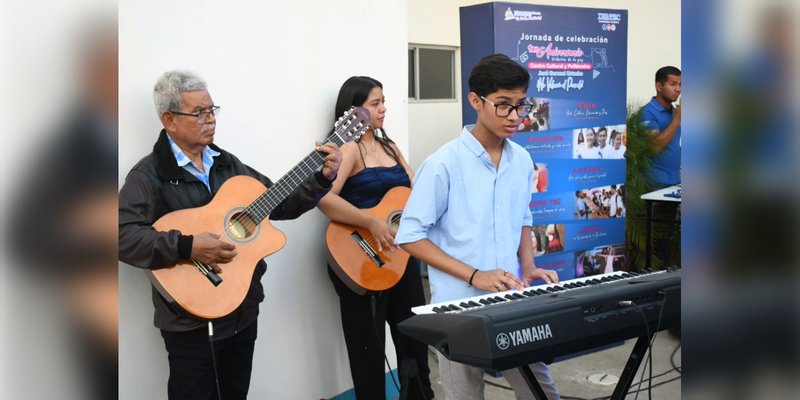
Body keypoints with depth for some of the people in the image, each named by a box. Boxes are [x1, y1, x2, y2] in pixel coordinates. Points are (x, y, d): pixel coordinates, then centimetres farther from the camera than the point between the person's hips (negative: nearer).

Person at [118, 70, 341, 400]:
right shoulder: (149, 174, -11)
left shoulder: (227, 163, 9)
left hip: (243, 311, 6)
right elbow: (122, 235, -23)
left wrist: (322, 178, -2)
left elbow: (279, 204, 11)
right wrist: (187, 247, -32)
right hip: (191, 320, -6)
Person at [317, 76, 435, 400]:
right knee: (369, 345, 4)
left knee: (414, 335, 18)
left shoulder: (389, 146, 13)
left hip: (400, 254, 8)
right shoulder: (348, 148, -13)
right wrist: (372, 224, -31)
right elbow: (323, 198, -28)